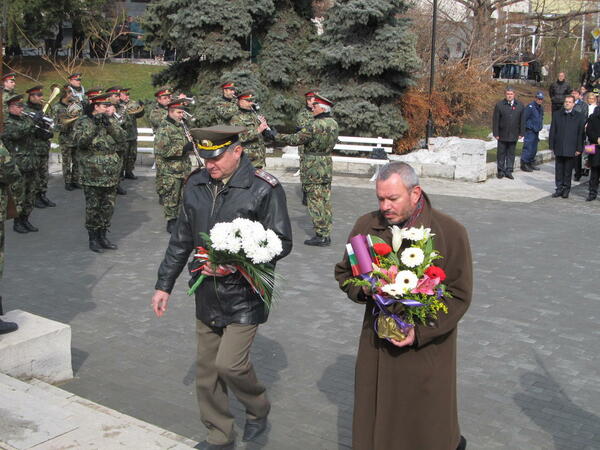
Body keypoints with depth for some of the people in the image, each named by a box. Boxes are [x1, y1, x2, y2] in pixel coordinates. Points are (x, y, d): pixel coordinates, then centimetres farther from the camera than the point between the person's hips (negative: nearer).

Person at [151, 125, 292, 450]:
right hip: (207, 296, 6)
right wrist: (164, 285, 15)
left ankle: (258, 410, 20)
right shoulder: (196, 184, 4)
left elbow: (282, 242, -13)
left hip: (244, 295, -6)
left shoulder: (264, 188, -13)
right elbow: (181, 239, 13)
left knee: (229, 364, -12)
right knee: (207, 370, 12)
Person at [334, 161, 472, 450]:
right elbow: (344, 272, 12)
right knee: (375, 421, 13)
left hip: (428, 348, -3)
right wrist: (367, 290, -10)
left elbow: (459, 295, -9)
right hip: (376, 346, 3)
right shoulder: (366, 226, 0)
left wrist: (420, 331, -19)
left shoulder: (450, 232, -11)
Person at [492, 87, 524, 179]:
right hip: (502, 135, -2)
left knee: (511, 153, 7)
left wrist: (521, 133, 2)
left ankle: (509, 171, 13)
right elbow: (495, 121, -3)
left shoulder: (520, 105, 5)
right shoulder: (499, 105, -2)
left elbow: (522, 121, 8)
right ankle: (501, 171, 15)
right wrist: (496, 134, -8)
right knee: (501, 153, 6)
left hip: (513, 135, 2)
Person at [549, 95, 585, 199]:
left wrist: (579, 148, -3)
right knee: (559, 169, 6)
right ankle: (559, 189, 15)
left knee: (568, 170, 5)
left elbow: (581, 134, 1)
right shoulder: (557, 115, 7)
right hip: (559, 148, 2)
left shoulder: (579, 117, 1)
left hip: (571, 149, -2)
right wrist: (551, 146, 2)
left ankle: (566, 189, 15)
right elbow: (552, 131, 8)